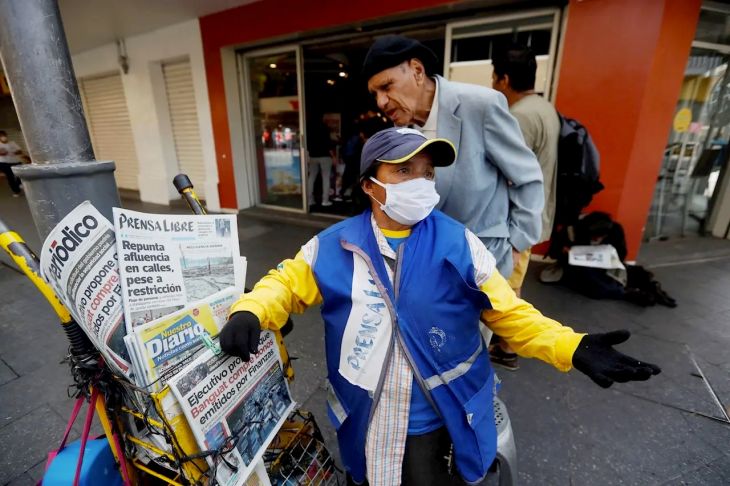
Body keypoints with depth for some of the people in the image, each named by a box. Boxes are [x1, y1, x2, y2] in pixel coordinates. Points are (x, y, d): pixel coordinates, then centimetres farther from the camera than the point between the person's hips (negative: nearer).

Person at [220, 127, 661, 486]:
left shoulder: (459, 244, -13)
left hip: (440, 416, -1)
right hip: (364, 416, 2)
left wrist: (571, 347, -22)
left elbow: (509, 311, -8)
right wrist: (249, 313, -19)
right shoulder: (334, 246, -9)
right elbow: (287, 284, 0)